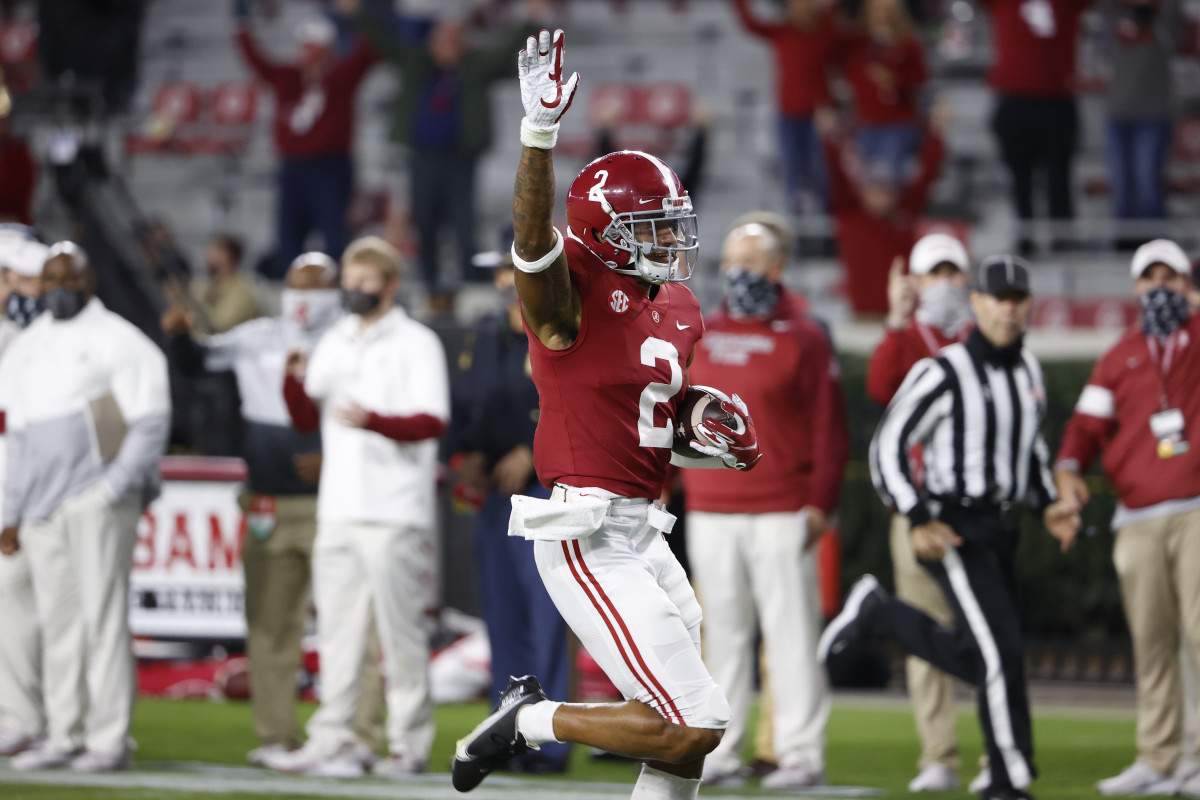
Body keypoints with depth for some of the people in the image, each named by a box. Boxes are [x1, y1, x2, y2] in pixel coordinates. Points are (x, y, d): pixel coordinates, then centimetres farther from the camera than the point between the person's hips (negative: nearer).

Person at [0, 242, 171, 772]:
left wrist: (116, 486, -13)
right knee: (57, 622, 4)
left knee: (101, 614, -9)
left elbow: (151, 423, -4)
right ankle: (64, 737, 8)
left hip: (97, 496, -6)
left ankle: (109, 738, -9)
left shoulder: (118, 341, 0)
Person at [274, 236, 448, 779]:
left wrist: (373, 421, -25)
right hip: (338, 507, 6)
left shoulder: (416, 343, 0)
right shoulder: (333, 343, 18)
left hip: (394, 514, -6)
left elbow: (432, 422, -10)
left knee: (401, 631, -5)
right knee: (337, 628, 4)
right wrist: (296, 379, -3)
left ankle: (409, 744, -1)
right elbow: (306, 420, 17)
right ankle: (333, 742, 5)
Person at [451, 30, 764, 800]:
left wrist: (714, 440, 7)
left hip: (643, 535, 9)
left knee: (687, 736, 12)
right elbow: (534, 237, -33)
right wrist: (541, 130, -45)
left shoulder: (677, 311, 15)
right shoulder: (574, 295, -10)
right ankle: (531, 721, 4)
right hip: (589, 541, -9)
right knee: (693, 724, -12)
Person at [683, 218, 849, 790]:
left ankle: (801, 754, -4)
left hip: (781, 516, -4)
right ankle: (720, 755, 9)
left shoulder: (802, 339, 0)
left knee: (791, 632, -6)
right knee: (723, 635, 6)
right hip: (708, 515, 4)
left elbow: (830, 431, -3)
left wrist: (820, 503, -10)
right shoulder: (699, 336, 14)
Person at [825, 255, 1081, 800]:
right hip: (954, 532, -8)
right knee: (1002, 653, -13)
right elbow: (888, 444, -13)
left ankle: (876, 613, 32)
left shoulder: (1027, 369, 8)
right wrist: (919, 522, -21)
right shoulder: (944, 373, -15)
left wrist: (1049, 505, 11)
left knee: (973, 662, 14)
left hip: (1002, 530, 8)